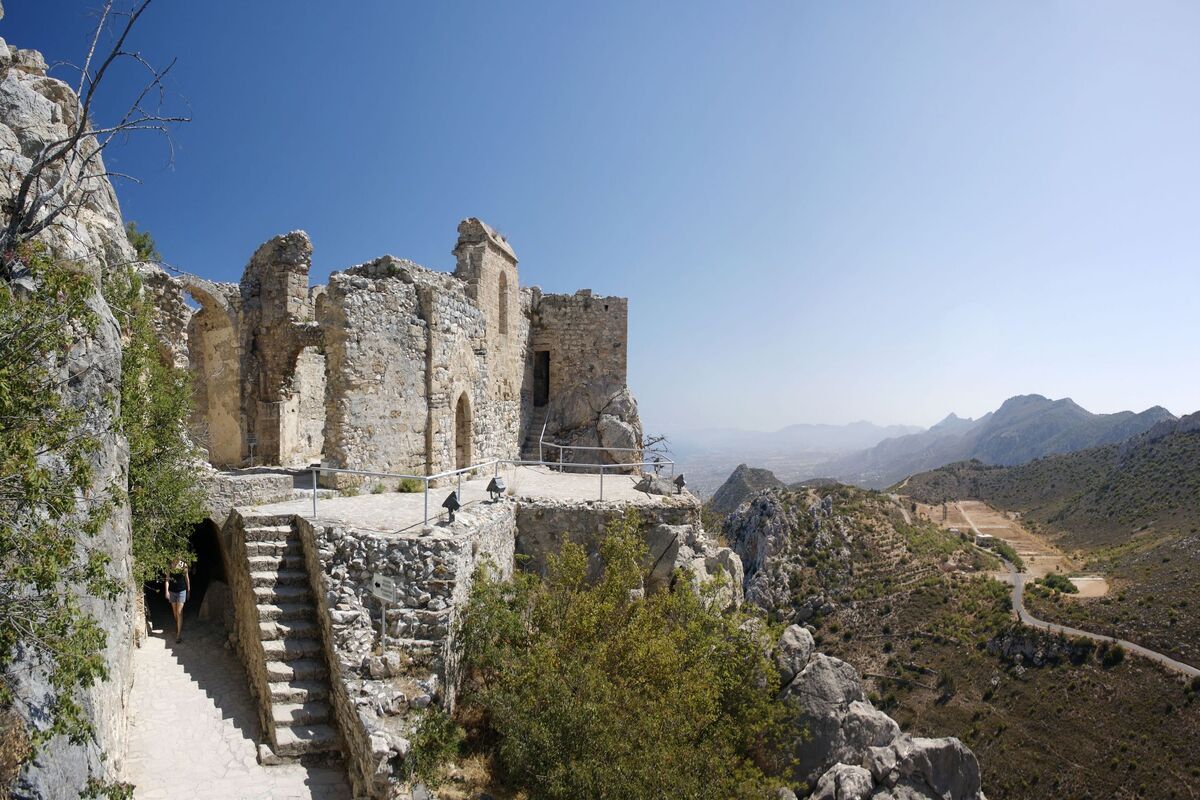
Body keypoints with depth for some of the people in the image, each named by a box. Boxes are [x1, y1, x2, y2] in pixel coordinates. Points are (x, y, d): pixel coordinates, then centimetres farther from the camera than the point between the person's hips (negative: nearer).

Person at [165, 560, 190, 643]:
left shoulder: (184, 566, -8)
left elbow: (187, 578, 3)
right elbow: (167, 579, -2)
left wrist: (188, 590, 9)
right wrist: (166, 591, -10)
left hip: (181, 591, -2)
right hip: (172, 591, 2)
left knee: (179, 612, -8)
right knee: (175, 612, 15)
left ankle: (179, 634, -9)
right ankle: (178, 627, 38)